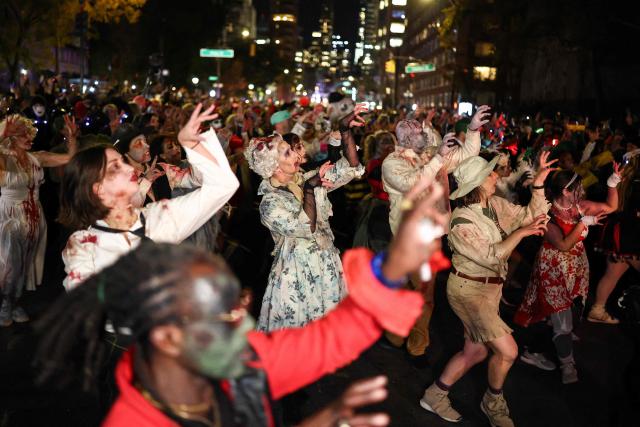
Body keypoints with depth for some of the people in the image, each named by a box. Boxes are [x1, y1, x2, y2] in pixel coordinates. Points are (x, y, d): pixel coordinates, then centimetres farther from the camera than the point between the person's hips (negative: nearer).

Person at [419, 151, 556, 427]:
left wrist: (539, 183, -8)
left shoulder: (496, 205, 1)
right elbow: (490, 256, -22)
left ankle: (435, 396, 30)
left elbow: (532, 217, 2)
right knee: (507, 351, -11)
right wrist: (520, 232, -19)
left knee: (476, 352, 15)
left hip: (490, 287, 8)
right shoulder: (461, 221, -20)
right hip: (470, 290, -8)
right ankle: (493, 403, 16)